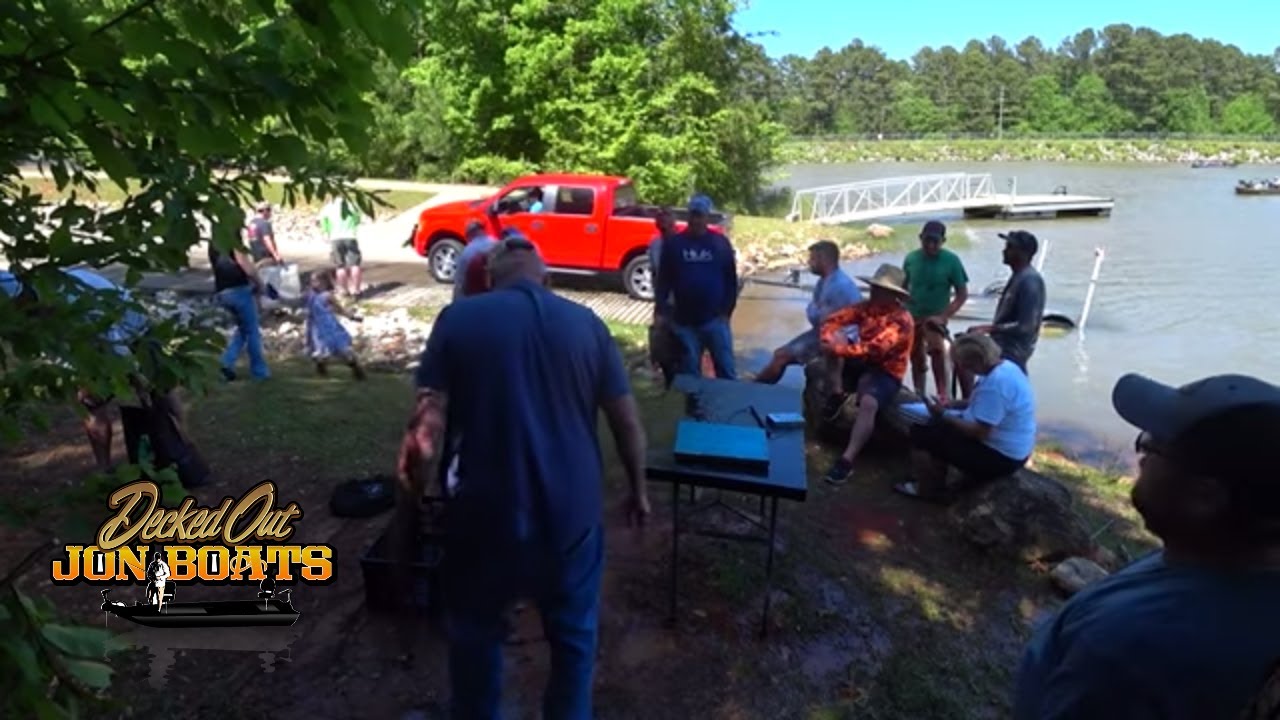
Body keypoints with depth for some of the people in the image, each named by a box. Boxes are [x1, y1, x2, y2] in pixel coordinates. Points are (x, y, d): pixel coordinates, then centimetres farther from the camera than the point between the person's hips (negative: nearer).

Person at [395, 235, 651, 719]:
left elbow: (426, 431, -13)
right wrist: (637, 489, 16)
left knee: (474, 636, 26)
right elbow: (627, 422, 2)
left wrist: (407, 514, -1)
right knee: (574, 639, 24)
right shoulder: (586, 323, 0)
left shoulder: (458, 320, -6)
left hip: (488, 517, -1)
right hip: (571, 516, 1)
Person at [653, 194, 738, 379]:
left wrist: (726, 310, -2)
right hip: (684, 321, 0)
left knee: (726, 369, 7)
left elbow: (731, 279, 3)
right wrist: (660, 311, -4)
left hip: (715, 319, 0)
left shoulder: (720, 243, 1)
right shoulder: (673, 244, 0)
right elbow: (663, 280, 2)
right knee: (689, 372, 11)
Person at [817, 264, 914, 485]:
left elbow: (875, 349, -32)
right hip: (860, 364, 7)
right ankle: (838, 395, -8)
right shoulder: (867, 307, 2)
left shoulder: (901, 320, -18)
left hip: (885, 372, -7)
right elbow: (833, 320, -3)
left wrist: (842, 349, -33)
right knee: (833, 343, -13)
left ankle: (847, 460, -34)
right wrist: (830, 338, -25)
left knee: (868, 403, -36)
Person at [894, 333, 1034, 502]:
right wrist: (951, 405, 5)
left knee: (922, 433, -10)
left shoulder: (995, 383, -29)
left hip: (1001, 457, -10)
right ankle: (936, 481, 15)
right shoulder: (1005, 367, 3)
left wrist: (944, 415, -15)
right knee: (937, 425, 18)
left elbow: (979, 431, -28)